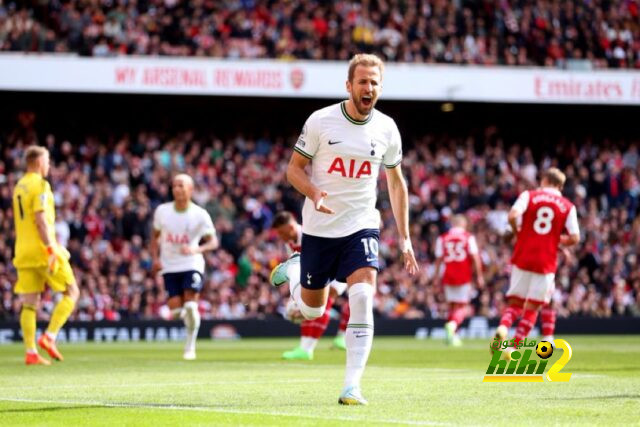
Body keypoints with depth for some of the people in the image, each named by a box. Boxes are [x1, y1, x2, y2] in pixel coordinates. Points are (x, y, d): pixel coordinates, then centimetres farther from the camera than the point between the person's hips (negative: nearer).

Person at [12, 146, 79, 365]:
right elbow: (40, 219, -19)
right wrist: (51, 248, -22)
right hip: (42, 250, -8)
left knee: (29, 303, 5)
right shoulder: (40, 185, -9)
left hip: (24, 252, 8)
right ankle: (49, 337, -8)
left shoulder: (19, 187, 17)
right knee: (71, 292, 3)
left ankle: (31, 352, 0)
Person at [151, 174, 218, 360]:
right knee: (175, 309, -6)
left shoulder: (200, 215, -9)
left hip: (192, 264, -2)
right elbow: (155, 236, 12)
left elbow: (213, 241, -9)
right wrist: (155, 258, -1)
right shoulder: (162, 211, -1)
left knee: (191, 305, -16)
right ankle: (187, 315, 31)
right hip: (170, 266, 2)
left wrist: (196, 250, -28)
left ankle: (190, 345, 2)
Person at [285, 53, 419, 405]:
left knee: (362, 297, -21)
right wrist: (314, 193, -24)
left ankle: (352, 386, -19)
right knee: (312, 310, 10)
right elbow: (294, 168, -1)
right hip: (320, 228, -1)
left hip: (361, 227, 1)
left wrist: (404, 238, 9)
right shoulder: (321, 121, -8)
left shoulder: (386, 129, 0)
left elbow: (396, 181, 12)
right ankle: (296, 275, 48)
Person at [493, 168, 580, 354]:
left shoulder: (529, 195, 5)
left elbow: (513, 216, -13)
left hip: (523, 257, 0)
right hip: (546, 262, 0)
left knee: (515, 302, 10)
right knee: (532, 307, 6)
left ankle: (503, 328, -19)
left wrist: (517, 232, 5)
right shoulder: (568, 207, 7)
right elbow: (574, 238, -2)